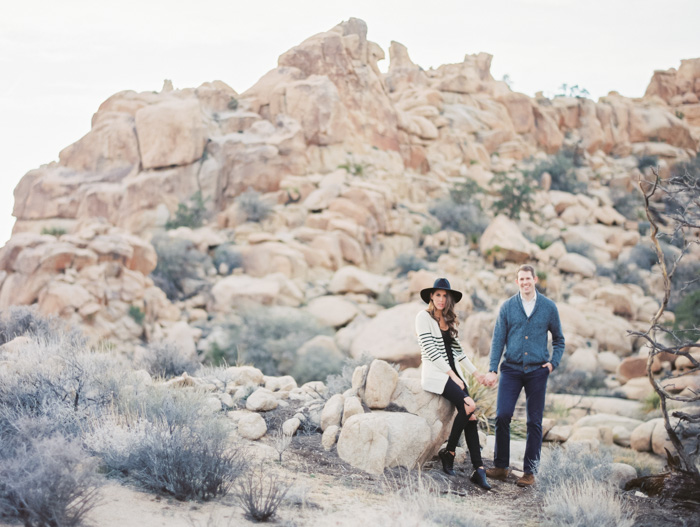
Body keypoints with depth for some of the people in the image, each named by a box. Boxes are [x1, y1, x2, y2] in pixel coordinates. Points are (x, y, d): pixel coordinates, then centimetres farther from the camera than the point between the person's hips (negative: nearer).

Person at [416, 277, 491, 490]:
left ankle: (478, 469, -13)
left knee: (469, 415, -10)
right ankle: (449, 452, -10)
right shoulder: (424, 317, -4)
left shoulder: (449, 320, 17)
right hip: (435, 374, -6)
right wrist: (452, 375, -15)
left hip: (452, 373, 6)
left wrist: (474, 372, 18)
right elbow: (430, 350, -12)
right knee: (468, 406, -25)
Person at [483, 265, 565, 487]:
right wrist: (492, 370, -5)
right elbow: (498, 340, 3)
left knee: (534, 422, 2)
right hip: (511, 369, 0)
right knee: (502, 416, -10)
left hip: (537, 371, 0)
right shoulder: (507, 307, 3)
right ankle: (501, 466, 4)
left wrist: (554, 362, 1)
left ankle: (530, 471, 10)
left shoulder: (549, 307, 4)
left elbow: (558, 339, 15)